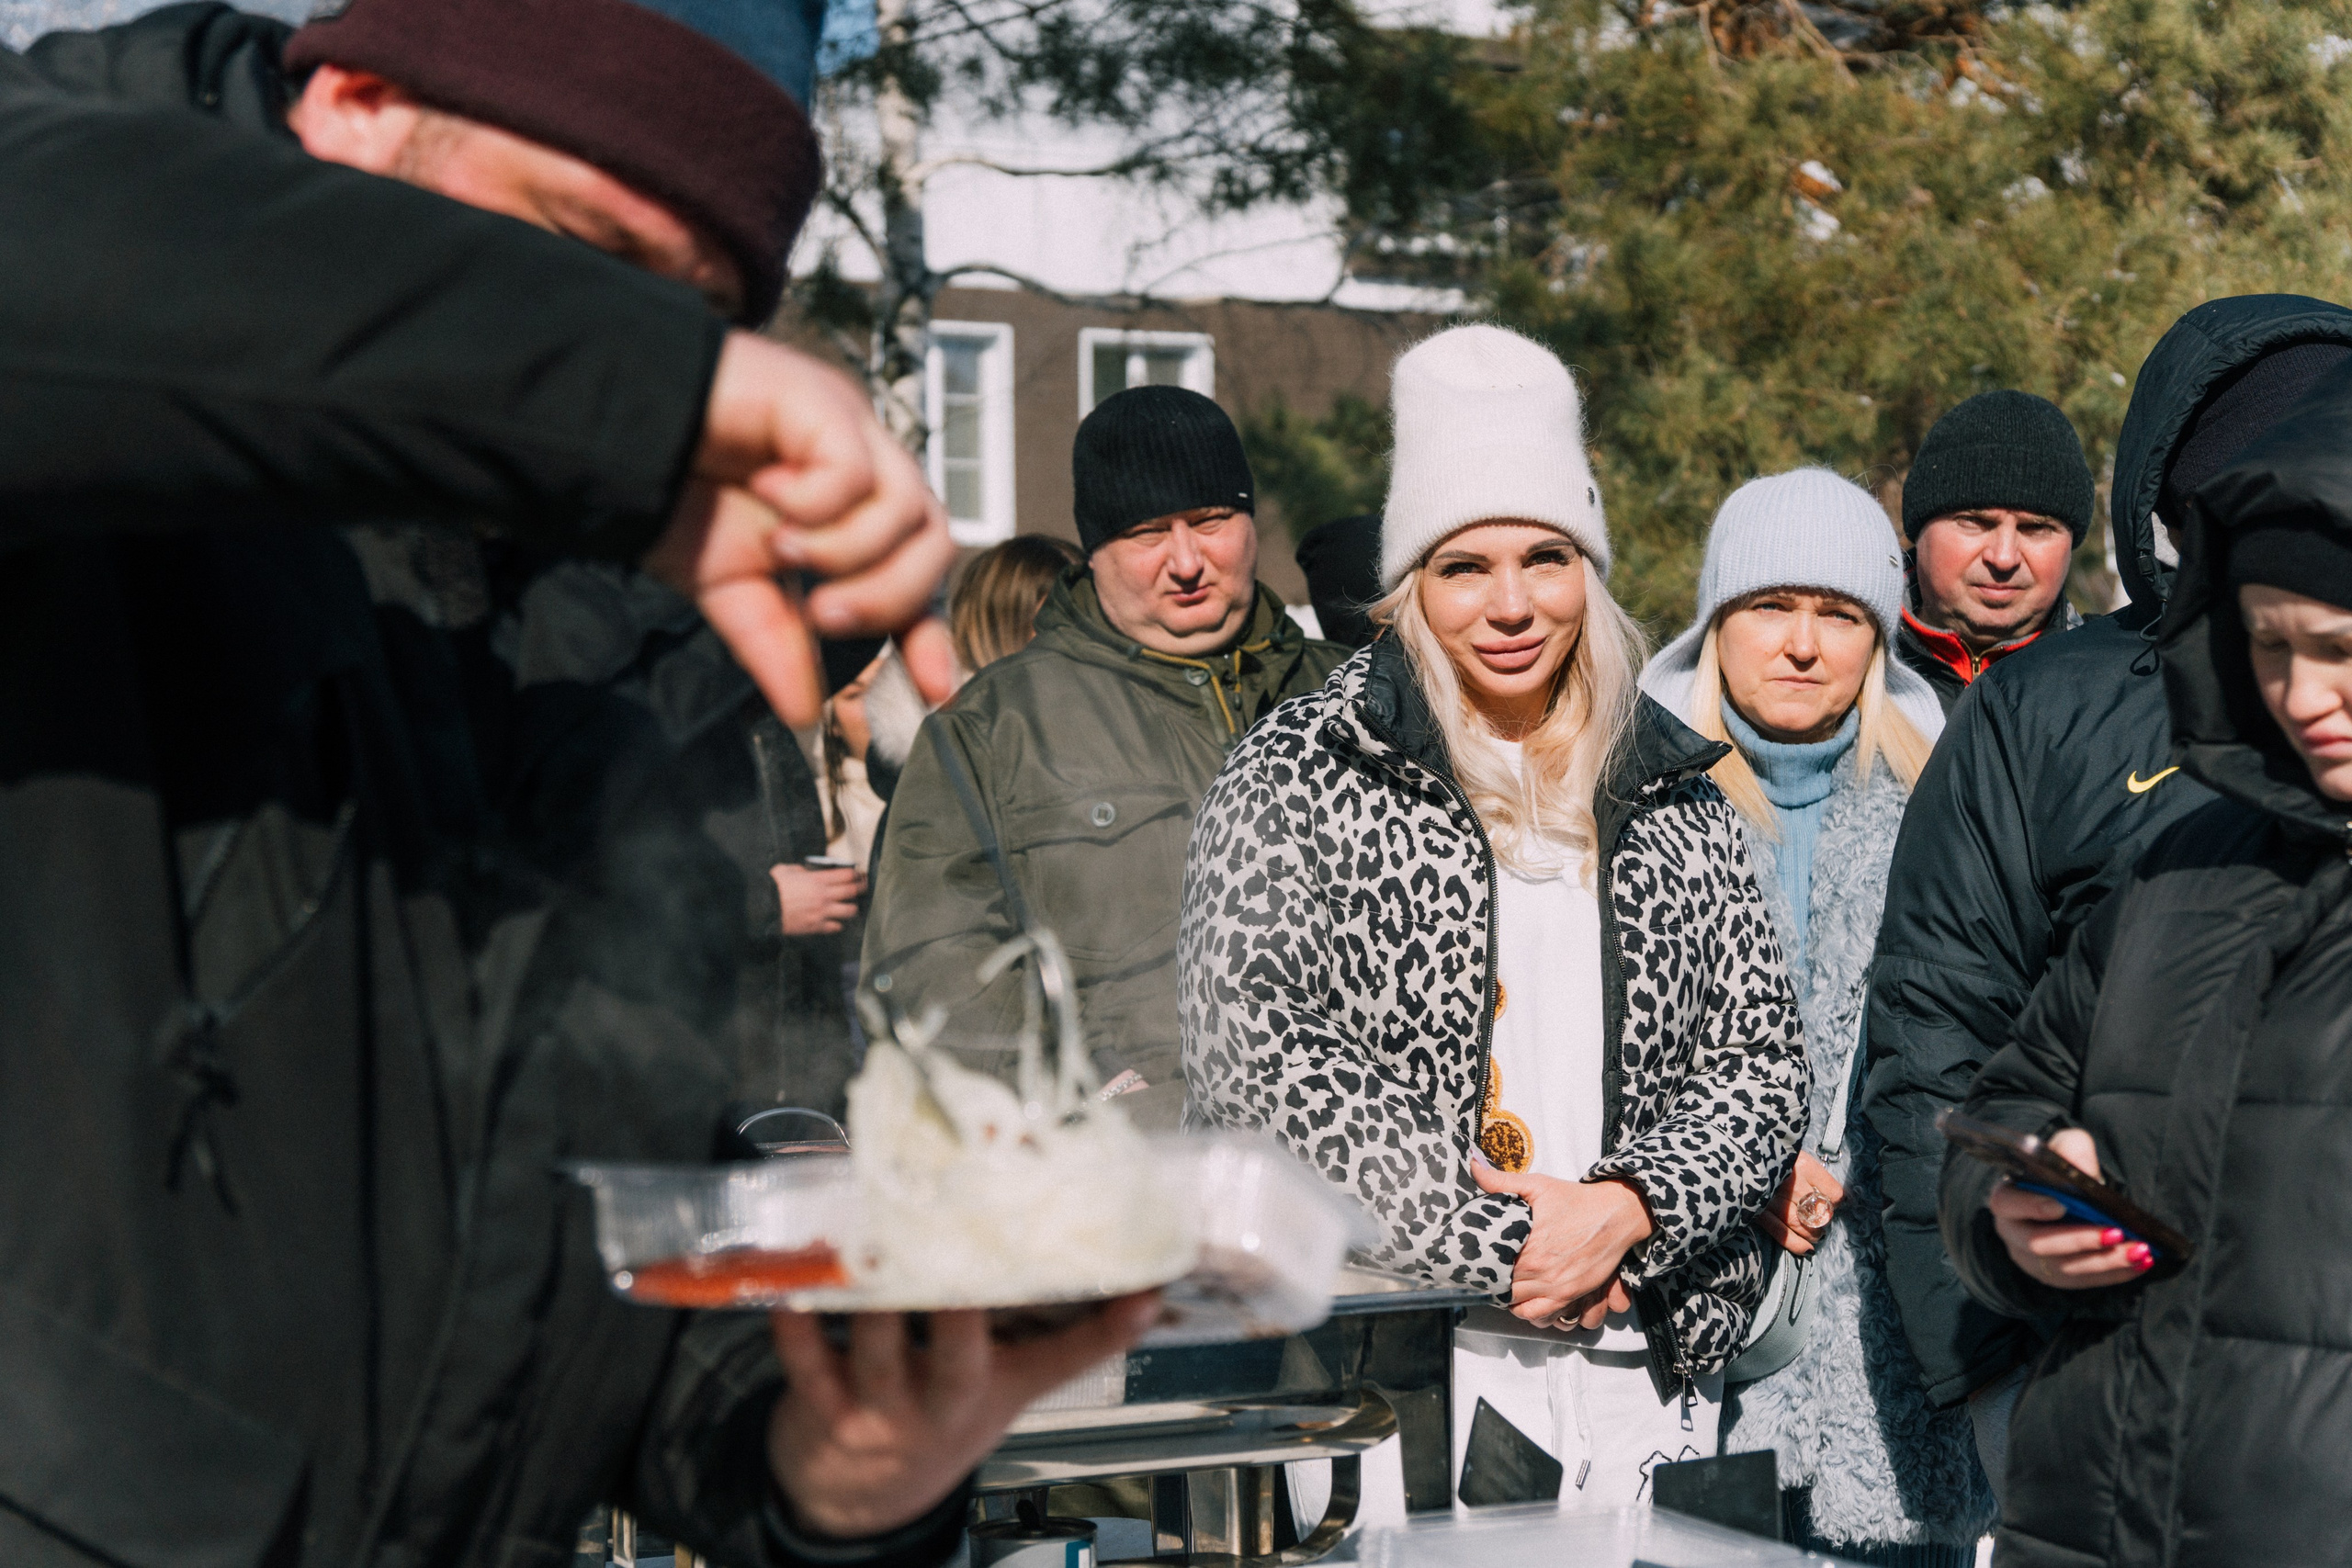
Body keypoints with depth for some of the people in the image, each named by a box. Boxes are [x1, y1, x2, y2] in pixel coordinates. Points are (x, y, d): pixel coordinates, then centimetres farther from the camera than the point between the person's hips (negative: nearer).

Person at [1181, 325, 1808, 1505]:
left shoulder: (1675, 795, 12)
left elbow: (1761, 1065, 10)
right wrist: (1496, 1247, -13)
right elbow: (1256, 1058, -10)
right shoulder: (1292, 785, 0)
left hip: (1641, 1365, 4)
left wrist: (1625, 1210, -9)